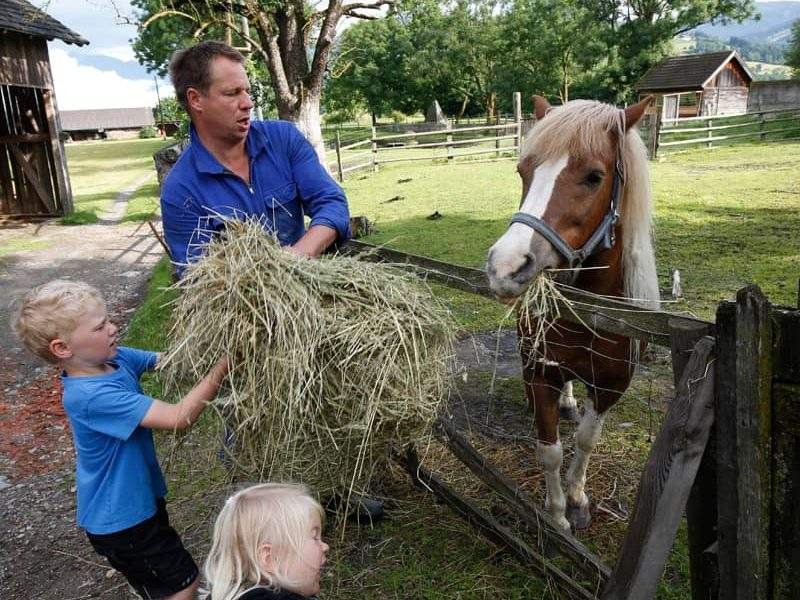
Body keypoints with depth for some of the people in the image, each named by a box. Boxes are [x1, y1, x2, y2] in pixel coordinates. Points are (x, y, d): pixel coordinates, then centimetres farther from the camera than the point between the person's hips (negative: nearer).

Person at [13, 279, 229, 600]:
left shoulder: (114, 358, -9)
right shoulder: (89, 396, -34)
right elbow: (179, 418, -38)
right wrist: (222, 366, -37)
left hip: (140, 497, 8)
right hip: (120, 521, -8)